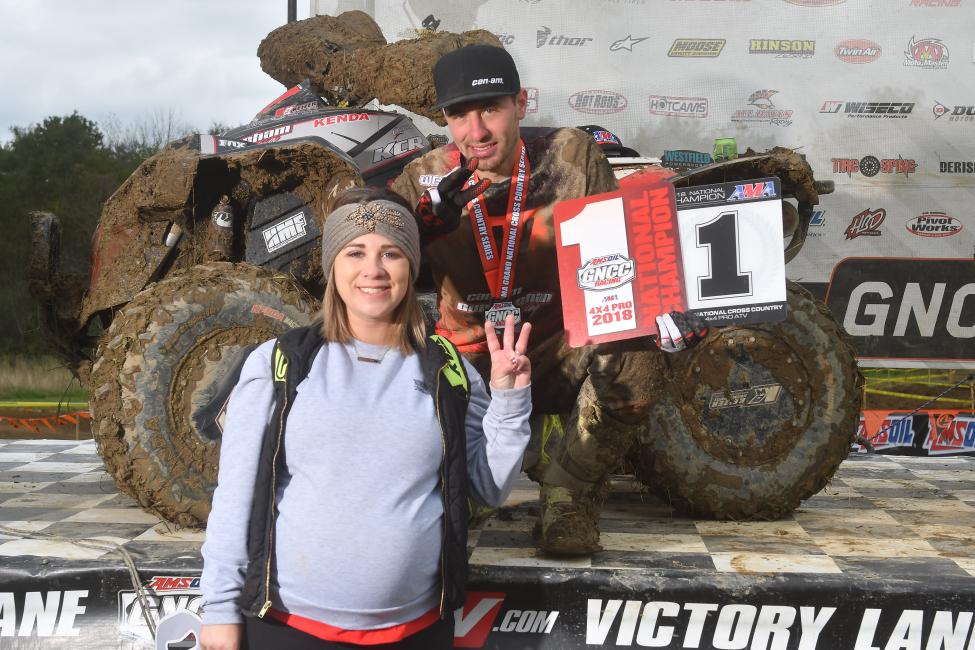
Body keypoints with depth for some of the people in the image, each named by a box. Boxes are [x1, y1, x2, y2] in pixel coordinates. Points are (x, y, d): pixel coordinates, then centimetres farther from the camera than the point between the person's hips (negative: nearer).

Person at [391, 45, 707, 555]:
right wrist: (422, 225, -29)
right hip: (468, 358, 1)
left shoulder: (572, 156, -6)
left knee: (632, 358, -32)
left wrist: (659, 309, -20)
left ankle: (570, 492, -8)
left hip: (560, 355, -1)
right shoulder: (424, 180, -4)